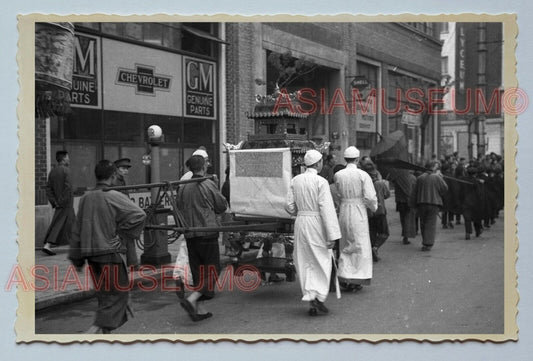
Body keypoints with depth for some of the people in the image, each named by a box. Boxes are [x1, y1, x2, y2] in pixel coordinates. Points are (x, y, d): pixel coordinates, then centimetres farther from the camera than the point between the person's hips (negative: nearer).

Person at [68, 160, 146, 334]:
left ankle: (104, 331, 25)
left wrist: (76, 258, 19)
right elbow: (139, 215, -22)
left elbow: (77, 230, 12)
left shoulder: (85, 198, 7)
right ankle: (95, 329, -10)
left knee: (105, 295, 18)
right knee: (118, 294, 1)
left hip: (91, 254, 7)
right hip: (111, 254, -7)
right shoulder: (114, 197, -11)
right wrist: (122, 234, -7)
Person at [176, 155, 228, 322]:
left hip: (190, 235, 6)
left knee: (198, 272, 12)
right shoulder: (209, 185, -9)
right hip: (207, 233, -5)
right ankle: (191, 300, -15)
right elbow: (222, 206, 0)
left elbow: (179, 208, 11)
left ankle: (200, 309, 15)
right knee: (212, 270, 2)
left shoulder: (182, 187, 5)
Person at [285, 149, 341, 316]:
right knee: (322, 261, 8)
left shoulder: (295, 180, 3)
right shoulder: (321, 182, -12)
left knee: (305, 263, 10)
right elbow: (327, 209, -15)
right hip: (317, 223, -5)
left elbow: (289, 206, 4)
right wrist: (332, 235, -15)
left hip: (300, 223, 5)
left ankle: (311, 300, 11)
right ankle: (319, 296, -4)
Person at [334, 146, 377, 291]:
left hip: (343, 211, 3)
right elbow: (370, 197, -11)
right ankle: (356, 279, 9)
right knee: (360, 245, 7)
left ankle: (344, 276, 14)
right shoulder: (363, 175, -11)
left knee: (345, 246, 16)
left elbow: (338, 194, 3)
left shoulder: (338, 175, -1)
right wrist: (374, 207, 6)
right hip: (359, 211, -3)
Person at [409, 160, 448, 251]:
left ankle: (425, 243, 21)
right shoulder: (437, 178, -7)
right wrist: (441, 177, 8)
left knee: (423, 223, 14)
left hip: (421, 203, 3)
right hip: (434, 203, -3)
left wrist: (412, 204, 10)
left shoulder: (420, 178, 4)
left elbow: (414, 192, 5)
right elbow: (445, 189, -1)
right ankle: (428, 244, -6)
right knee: (431, 224, 1)